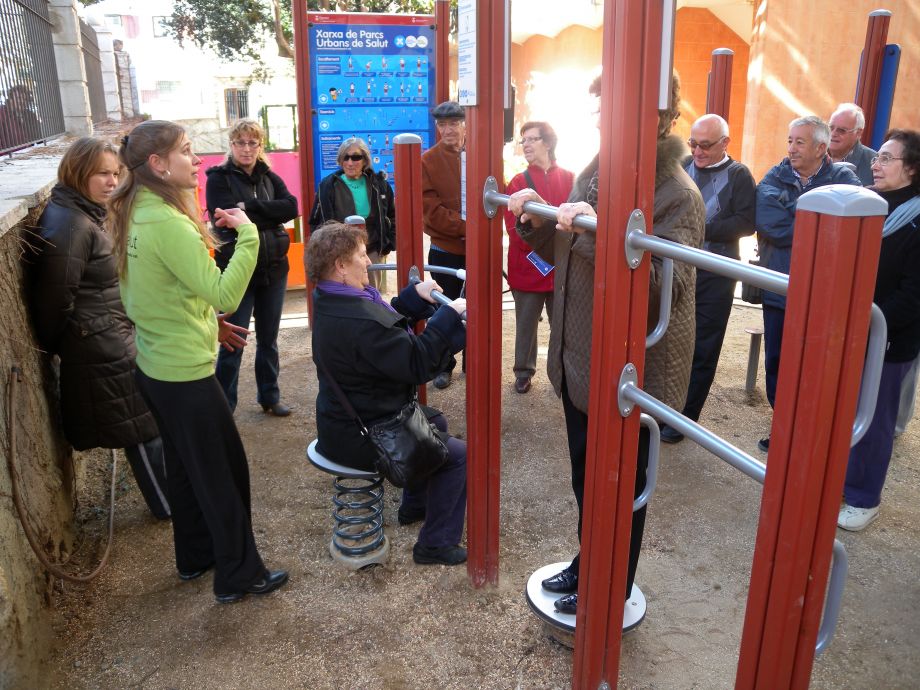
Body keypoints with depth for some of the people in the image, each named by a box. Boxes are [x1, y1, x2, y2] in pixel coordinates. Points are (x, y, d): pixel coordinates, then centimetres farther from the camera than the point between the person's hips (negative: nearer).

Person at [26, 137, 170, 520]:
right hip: (103, 350, -10)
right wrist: (59, 345, -6)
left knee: (145, 424, 20)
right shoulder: (68, 225, -22)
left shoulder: (85, 216, 10)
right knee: (143, 428, 3)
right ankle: (168, 504, 19)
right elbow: (56, 298, -20)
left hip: (114, 342, 10)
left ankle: (167, 497, 37)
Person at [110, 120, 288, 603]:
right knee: (224, 473, 5)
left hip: (155, 366, 9)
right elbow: (225, 294, -28)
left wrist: (207, 323, 13)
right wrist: (247, 234, -21)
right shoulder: (168, 223, -23)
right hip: (185, 373, -9)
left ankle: (196, 556, 39)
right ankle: (239, 576, 20)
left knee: (186, 468, 22)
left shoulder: (134, 215, 6)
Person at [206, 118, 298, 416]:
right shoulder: (219, 179, -4)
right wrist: (269, 216, -14)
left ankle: (270, 397, 31)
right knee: (232, 343, 2)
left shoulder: (270, 177, 8)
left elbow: (291, 207, -10)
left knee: (268, 339, 16)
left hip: (273, 269, 4)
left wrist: (249, 207, -18)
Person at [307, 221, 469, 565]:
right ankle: (436, 544, 10)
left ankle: (415, 505, 43)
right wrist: (449, 315, -23)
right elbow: (416, 364, -29)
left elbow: (385, 324, 12)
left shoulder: (332, 303, 1)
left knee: (435, 422, 28)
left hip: (346, 419, 11)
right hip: (361, 438, -11)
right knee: (457, 454, -3)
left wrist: (414, 295, 1)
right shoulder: (359, 319, -33)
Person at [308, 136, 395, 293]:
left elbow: (392, 217, 16)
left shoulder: (379, 184, 5)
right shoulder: (328, 186, -2)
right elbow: (316, 222, 3)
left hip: (373, 253, 3)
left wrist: (388, 245, 7)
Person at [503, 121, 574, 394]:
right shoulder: (518, 182, 0)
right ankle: (524, 372, 27)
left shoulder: (570, 180, 2)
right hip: (527, 270, 0)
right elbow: (516, 231, -7)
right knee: (525, 325, 11)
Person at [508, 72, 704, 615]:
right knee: (585, 479, 24)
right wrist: (538, 221, -2)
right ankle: (587, 565, 47)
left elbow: (663, 290, -31)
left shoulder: (677, 195, -19)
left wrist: (603, 233, -39)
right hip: (579, 361, 8)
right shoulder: (595, 175, 4)